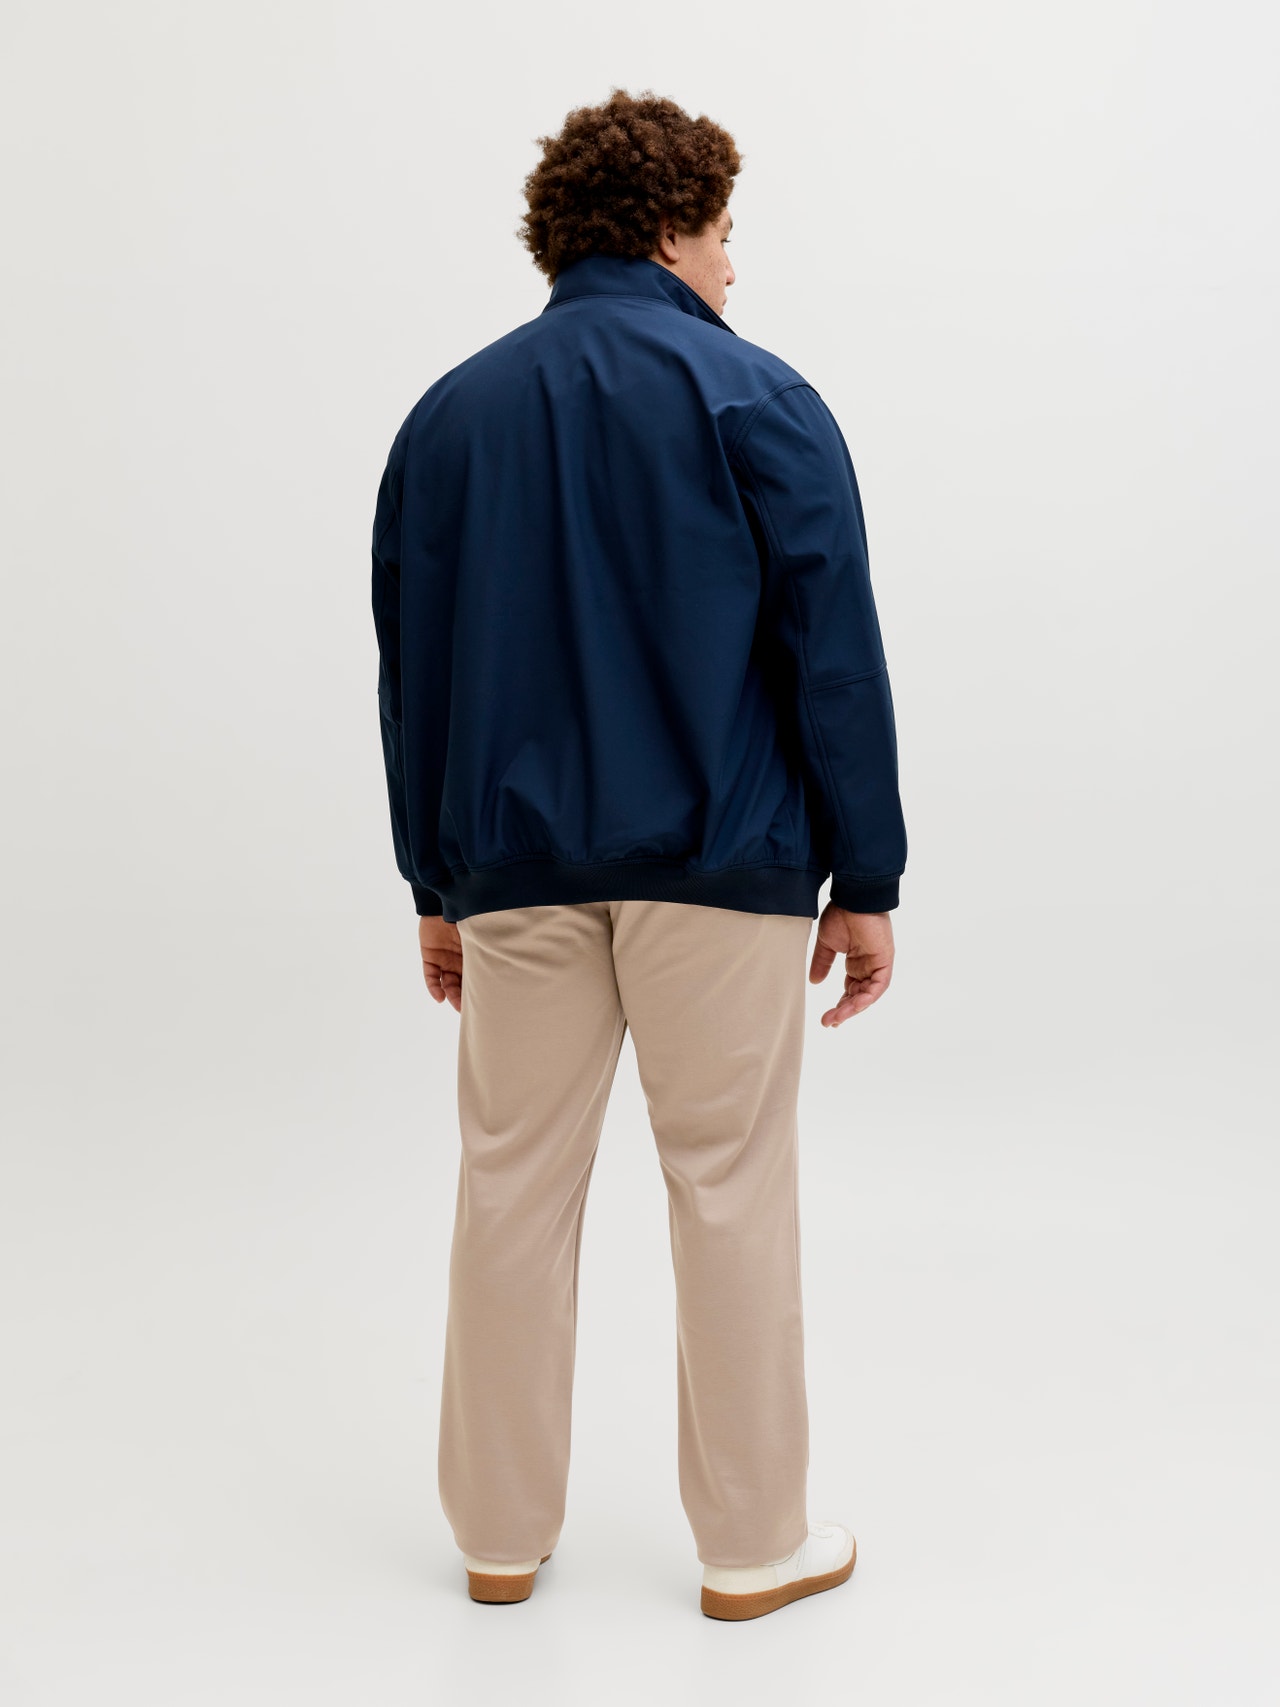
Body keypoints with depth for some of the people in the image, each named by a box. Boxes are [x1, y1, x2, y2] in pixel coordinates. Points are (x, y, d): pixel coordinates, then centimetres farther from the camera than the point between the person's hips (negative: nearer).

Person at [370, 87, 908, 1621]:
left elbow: (409, 672, 12)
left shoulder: (449, 413, 10)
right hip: (719, 864, -3)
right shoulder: (754, 400, -3)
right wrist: (866, 882, -2)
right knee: (730, 1191, 5)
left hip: (517, 873, 4)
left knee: (513, 1190, 11)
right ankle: (754, 1544, 16)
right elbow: (835, 658, -7)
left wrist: (436, 887, 17)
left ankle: (500, 1532, 22)